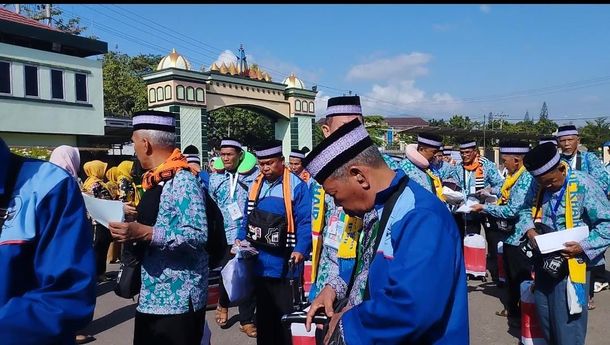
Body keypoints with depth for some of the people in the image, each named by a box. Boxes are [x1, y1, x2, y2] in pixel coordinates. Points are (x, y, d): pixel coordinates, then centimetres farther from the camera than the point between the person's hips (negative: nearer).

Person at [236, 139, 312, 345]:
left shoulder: (296, 185, -11)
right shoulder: (255, 185, 10)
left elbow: (305, 221, -15)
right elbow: (247, 218, 16)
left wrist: (300, 249, -25)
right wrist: (240, 238, 2)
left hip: (283, 263, -6)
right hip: (259, 262, 6)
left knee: (283, 313, 7)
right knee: (263, 311, 19)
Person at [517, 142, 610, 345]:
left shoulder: (583, 185, -17)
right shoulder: (538, 185, -1)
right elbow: (526, 210, 14)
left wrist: (583, 247, -22)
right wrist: (529, 230, -6)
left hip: (569, 265, -5)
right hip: (543, 262, 6)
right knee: (545, 323, 19)